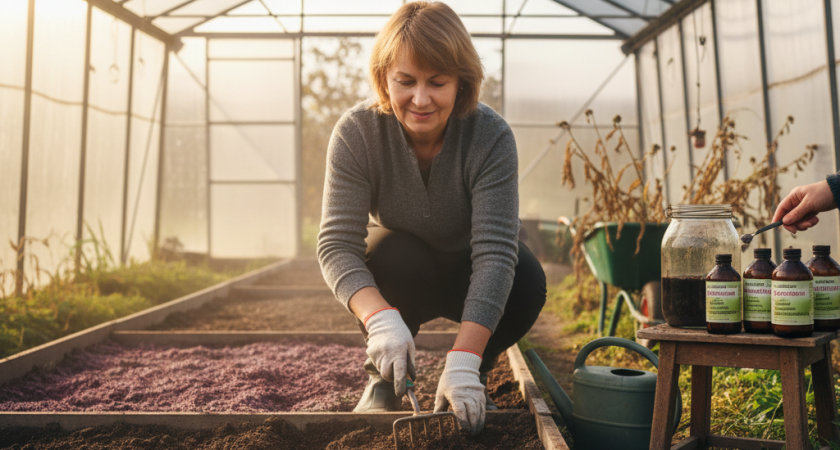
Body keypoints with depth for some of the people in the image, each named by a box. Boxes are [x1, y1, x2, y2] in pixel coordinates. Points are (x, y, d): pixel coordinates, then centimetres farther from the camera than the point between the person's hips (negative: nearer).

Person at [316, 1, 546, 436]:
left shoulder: (491, 136, -27)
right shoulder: (356, 132, -24)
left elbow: (495, 250, -36)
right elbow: (336, 243, -29)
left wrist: (464, 360, -46)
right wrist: (380, 318, -49)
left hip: (467, 275, 1)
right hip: (398, 275, 0)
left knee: (526, 282, -29)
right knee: (394, 254, -34)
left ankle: (474, 375, 2)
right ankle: (384, 381, -7)